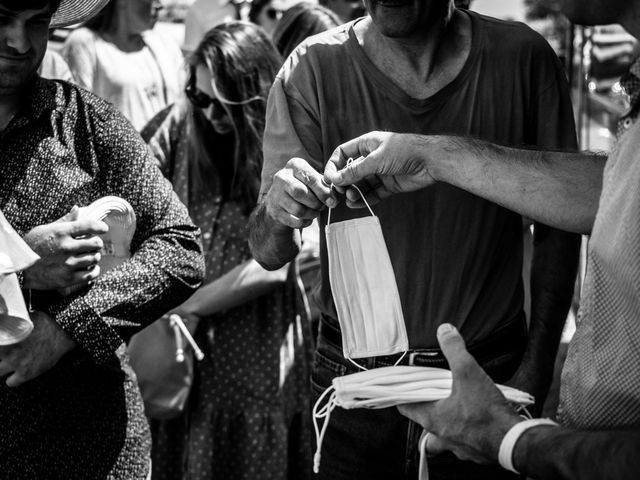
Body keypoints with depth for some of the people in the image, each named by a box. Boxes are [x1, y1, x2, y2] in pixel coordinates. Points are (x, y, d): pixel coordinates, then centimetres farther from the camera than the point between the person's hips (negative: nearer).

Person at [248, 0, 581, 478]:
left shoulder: (524, 59, -8)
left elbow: (557, 226, 2)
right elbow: (269, 254, -11)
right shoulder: (313, 69, -8)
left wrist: (537, 367, -3)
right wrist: (277, 214, -33)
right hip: (353, 382, 0)